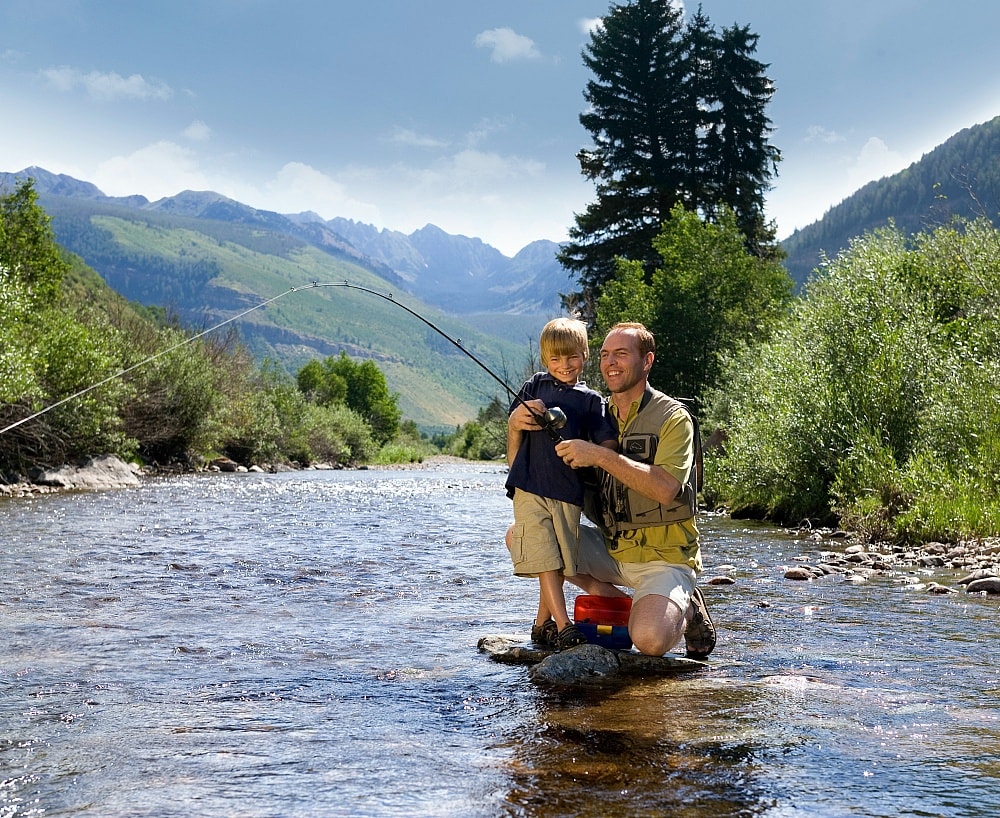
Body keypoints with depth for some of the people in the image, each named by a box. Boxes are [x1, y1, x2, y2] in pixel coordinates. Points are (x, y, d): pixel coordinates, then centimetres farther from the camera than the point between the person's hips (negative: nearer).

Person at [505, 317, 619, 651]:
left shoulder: (591, 400, 10)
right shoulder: (535, 385, 13)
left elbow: (608, 443, 1)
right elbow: (514, 428, 20)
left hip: (569, 490, 1)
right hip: (530, 487, -1)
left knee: (560, 561, 5)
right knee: (545, 558, -9)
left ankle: (542, 623, 20)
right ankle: (563, 627, -12)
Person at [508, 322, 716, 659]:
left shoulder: (672, 417, -10)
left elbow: (666, 488, -26)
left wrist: (601, 456, -28)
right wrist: (516, 425, -15)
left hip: (662, 556, -6)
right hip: (611, 549, 6)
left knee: (649, 639, -31)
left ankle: (686, 609, 7)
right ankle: (621, 603, 2)